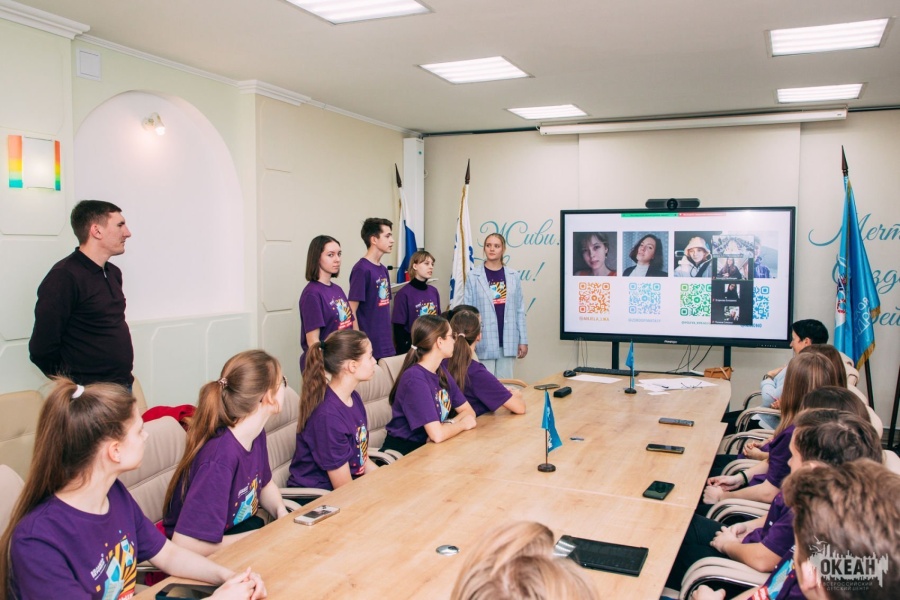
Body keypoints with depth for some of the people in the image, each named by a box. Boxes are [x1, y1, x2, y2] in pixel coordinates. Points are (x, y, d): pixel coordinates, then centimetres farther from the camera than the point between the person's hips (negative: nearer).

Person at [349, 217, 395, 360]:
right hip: (369, 347, -7)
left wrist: (389, 339, 15)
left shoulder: (383, 269, 11)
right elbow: (351, 312, -15)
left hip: (386, 345, 8)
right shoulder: (361, 269, -13)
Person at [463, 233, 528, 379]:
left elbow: (520, 310, 6)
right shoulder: (474, 276, -3)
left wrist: (523, 340, 4)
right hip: (484, 341, -2)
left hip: (508, 341, 3)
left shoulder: (513, 276, 5)